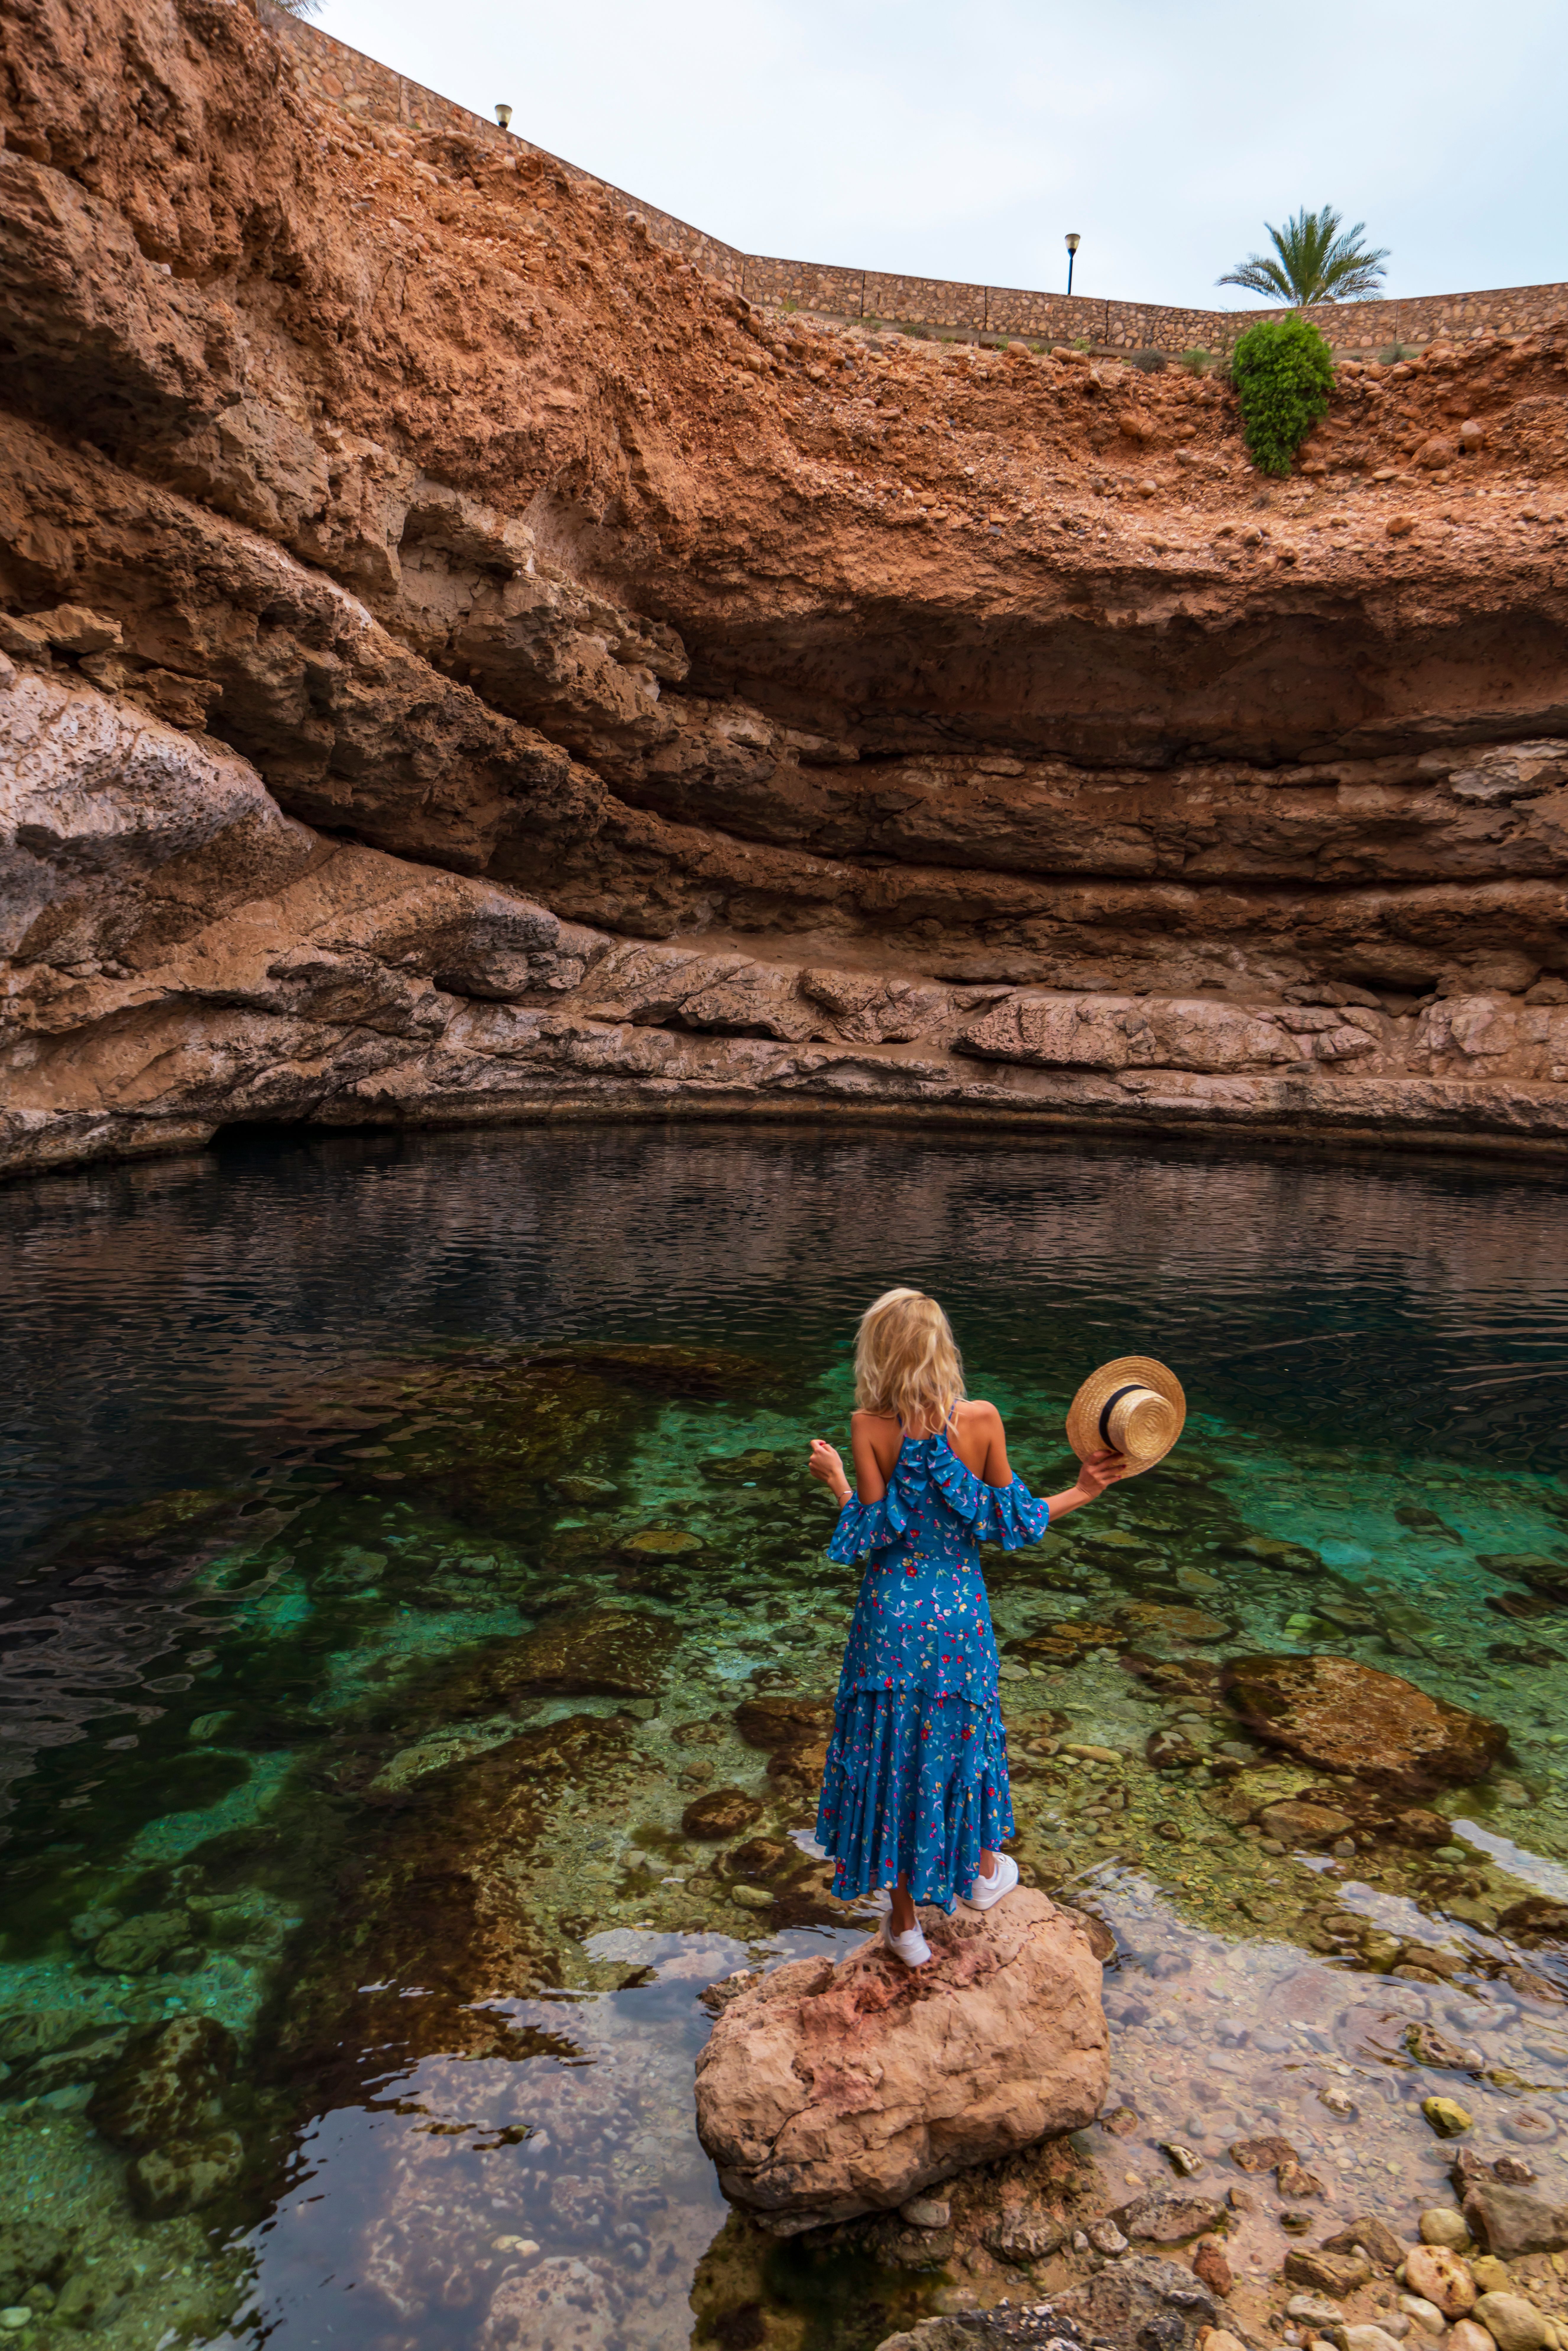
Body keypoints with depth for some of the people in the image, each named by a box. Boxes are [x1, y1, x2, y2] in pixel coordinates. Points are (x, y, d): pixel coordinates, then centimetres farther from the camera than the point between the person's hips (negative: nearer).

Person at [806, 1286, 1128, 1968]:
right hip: (959, 1609, 1)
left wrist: (834, 1478, 2)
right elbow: (1011, 1523, -6)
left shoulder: (869, 1426, -17)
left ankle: (905, 1923, 29)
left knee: (890, 1751, 14)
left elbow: (868, 1531, -15)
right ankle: (982, 1871, 46)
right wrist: (1081, 1494, 7)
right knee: (965, 1735, 24)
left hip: (890, 1614, -1)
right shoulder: (981, 1420, -14)